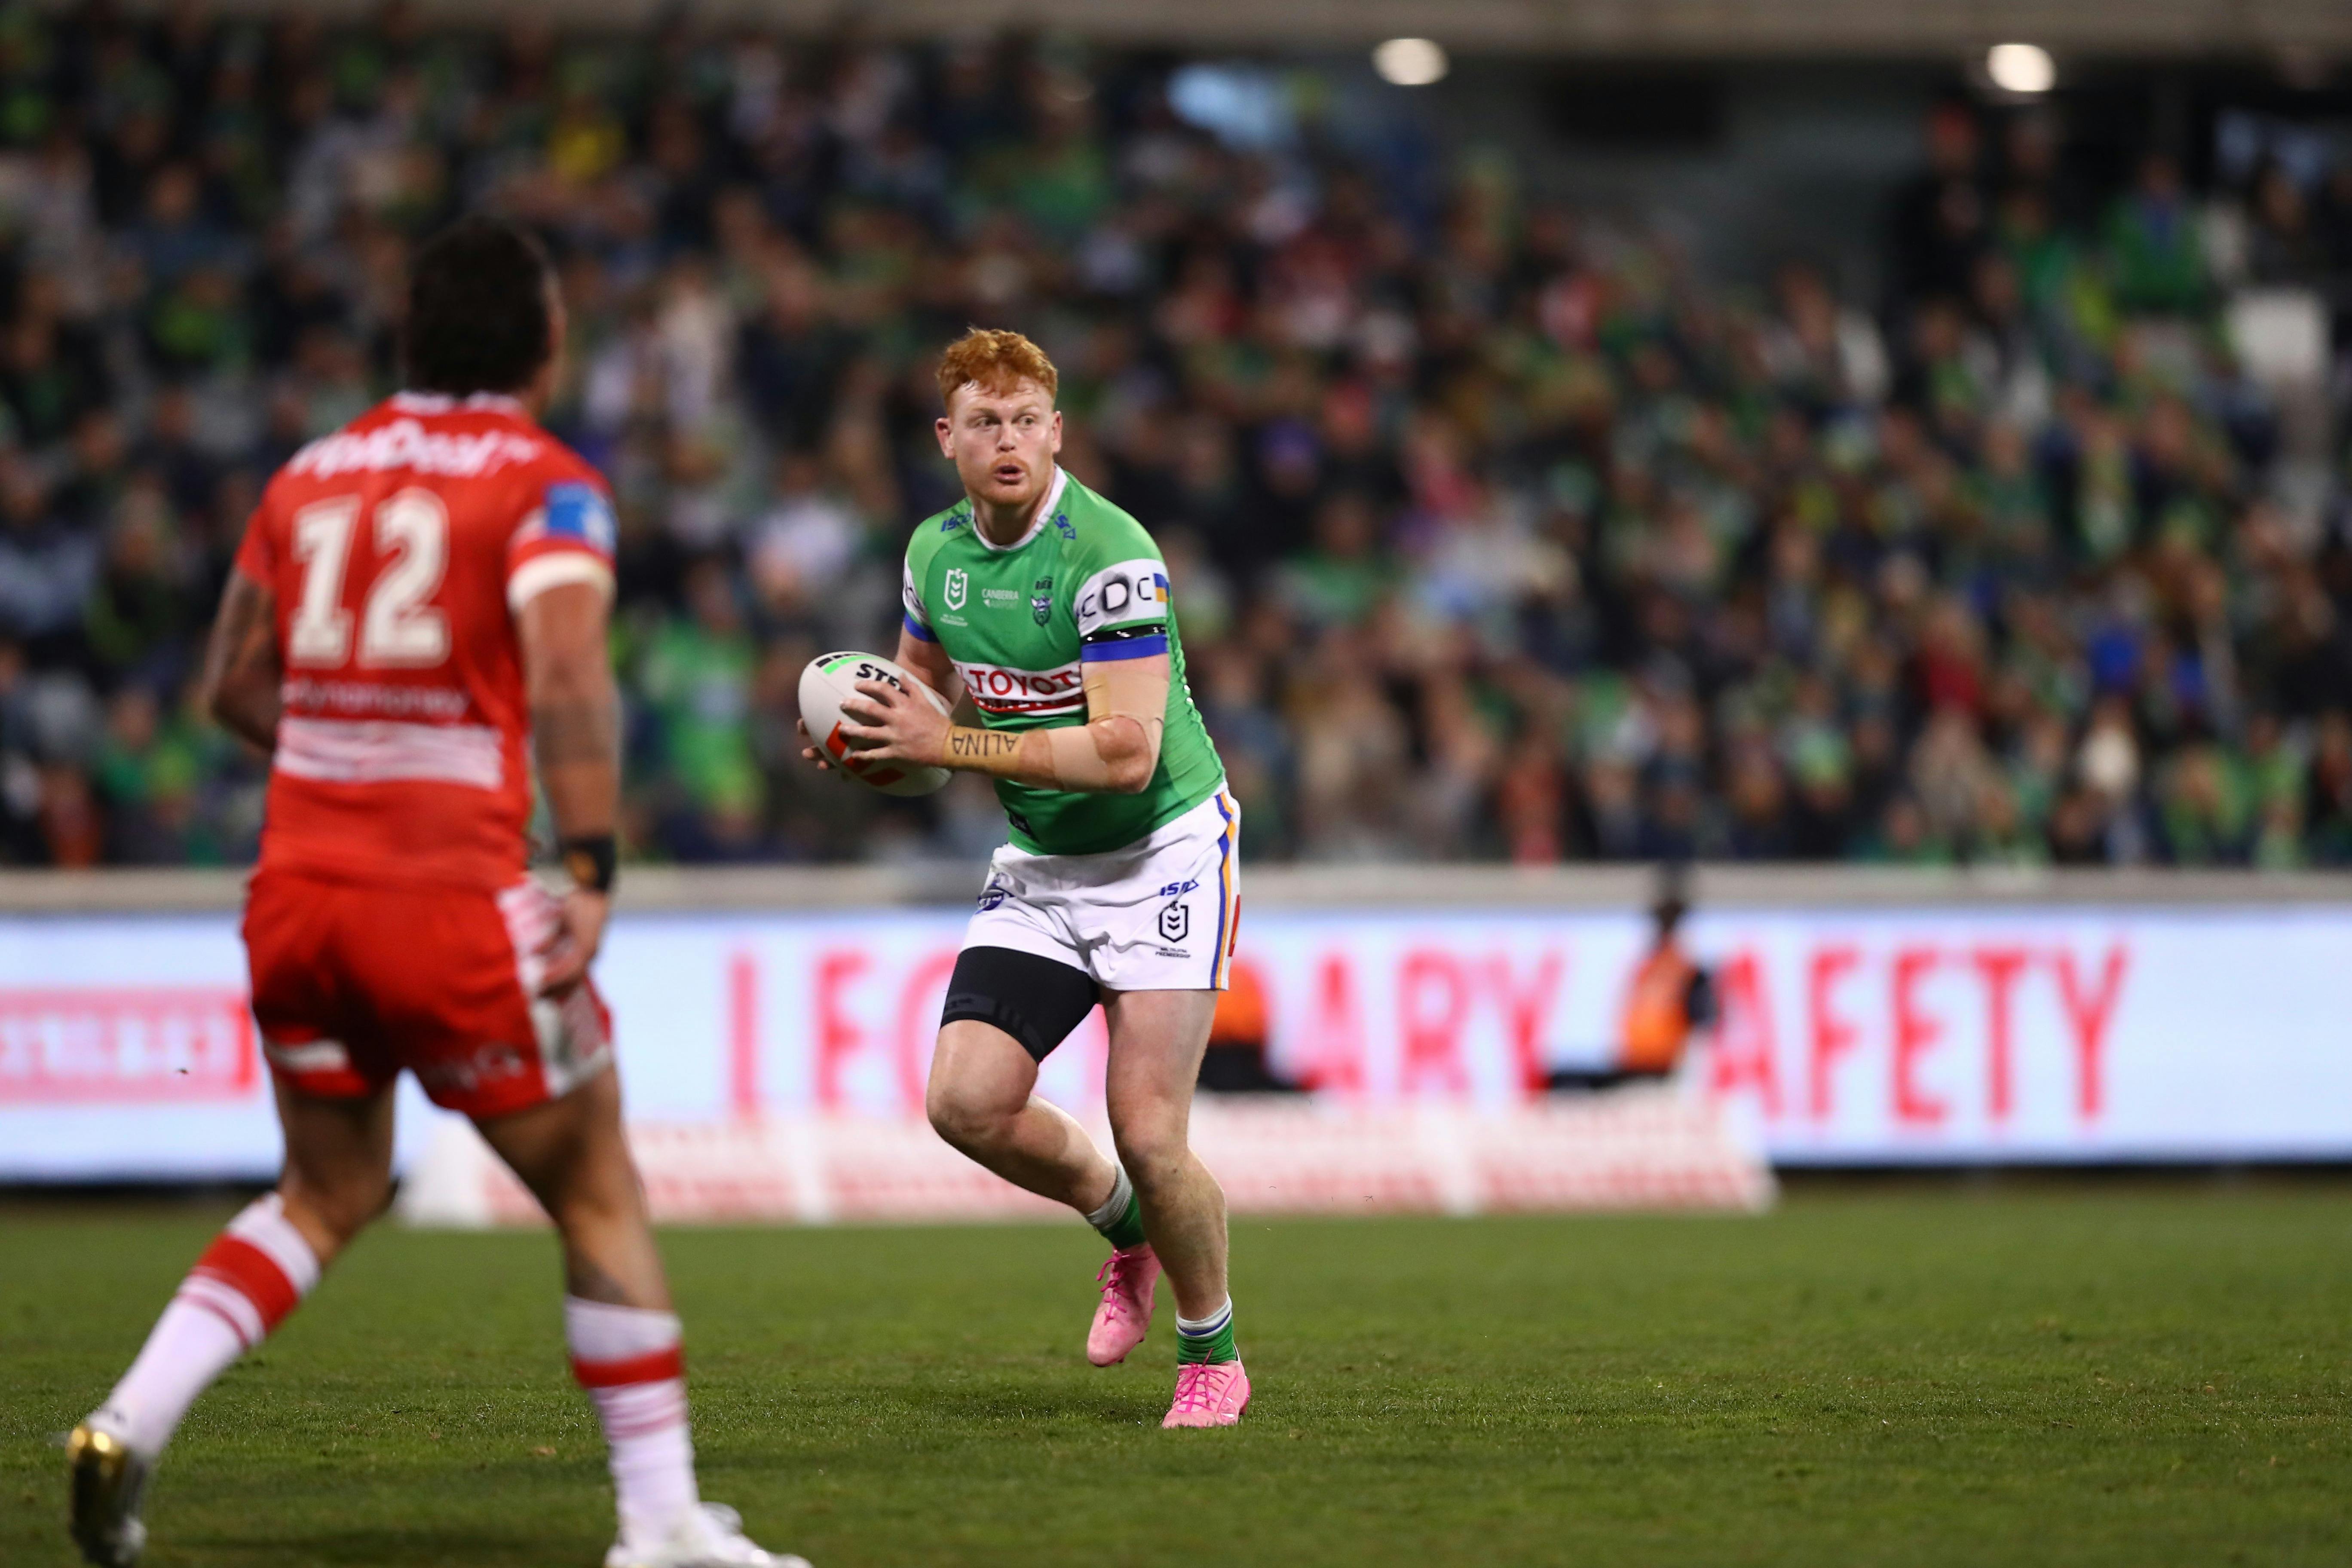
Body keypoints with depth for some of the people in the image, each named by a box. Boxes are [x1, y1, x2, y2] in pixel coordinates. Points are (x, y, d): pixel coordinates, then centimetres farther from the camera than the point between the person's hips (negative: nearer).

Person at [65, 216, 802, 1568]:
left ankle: (129, 1424, 4)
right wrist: (592, 877, -22)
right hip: (452, 898, -6)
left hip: (297, 890, 6)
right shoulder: (546, 486, -4)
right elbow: (566, 681, -20)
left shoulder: (312, 476, 13)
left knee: (329, 1194, 22)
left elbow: (234, 683, 20)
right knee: (600, 1197, 8)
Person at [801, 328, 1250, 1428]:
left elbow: (1126, 751, -28)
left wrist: (948, 745, -27)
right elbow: (927, 679, 20)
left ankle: (1211, 1354, 11)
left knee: (1146, 1132, -13)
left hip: (1164, 851, -6)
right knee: (968, 1101, -10)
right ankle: (1125, 1227, 19)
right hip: (1039, 867, 6)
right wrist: (871, 740, -3)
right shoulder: (936, 551, 1)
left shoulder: (1110, 555, -22)